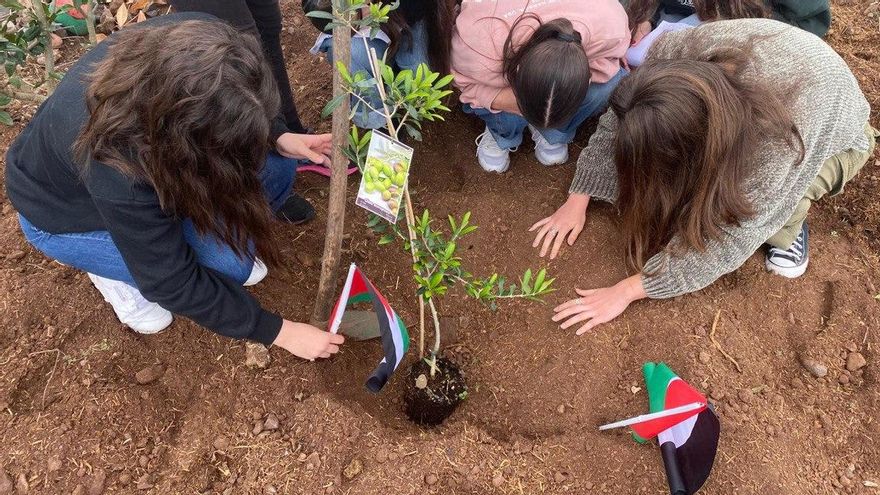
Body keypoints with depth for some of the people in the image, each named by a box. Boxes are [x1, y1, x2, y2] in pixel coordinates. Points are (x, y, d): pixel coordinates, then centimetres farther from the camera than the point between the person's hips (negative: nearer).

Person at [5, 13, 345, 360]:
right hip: (64, 213, -5)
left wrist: (277, 138, -22)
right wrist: (277, 331, -23)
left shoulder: (195, 40, -30)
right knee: (230, 264, -23)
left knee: (275, 168, -15)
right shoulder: (116, 170, -43)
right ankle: (116, 270, 5)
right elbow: (173, 283, -30)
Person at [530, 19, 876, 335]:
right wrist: (578, 201, -18)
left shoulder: (780, 135, -46)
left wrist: (626, 291, -37)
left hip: (835, 129, -3)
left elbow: (729, 239, -38)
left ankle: (788, 228, -1)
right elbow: (614, 125, -18)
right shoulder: (672, 55, -35)